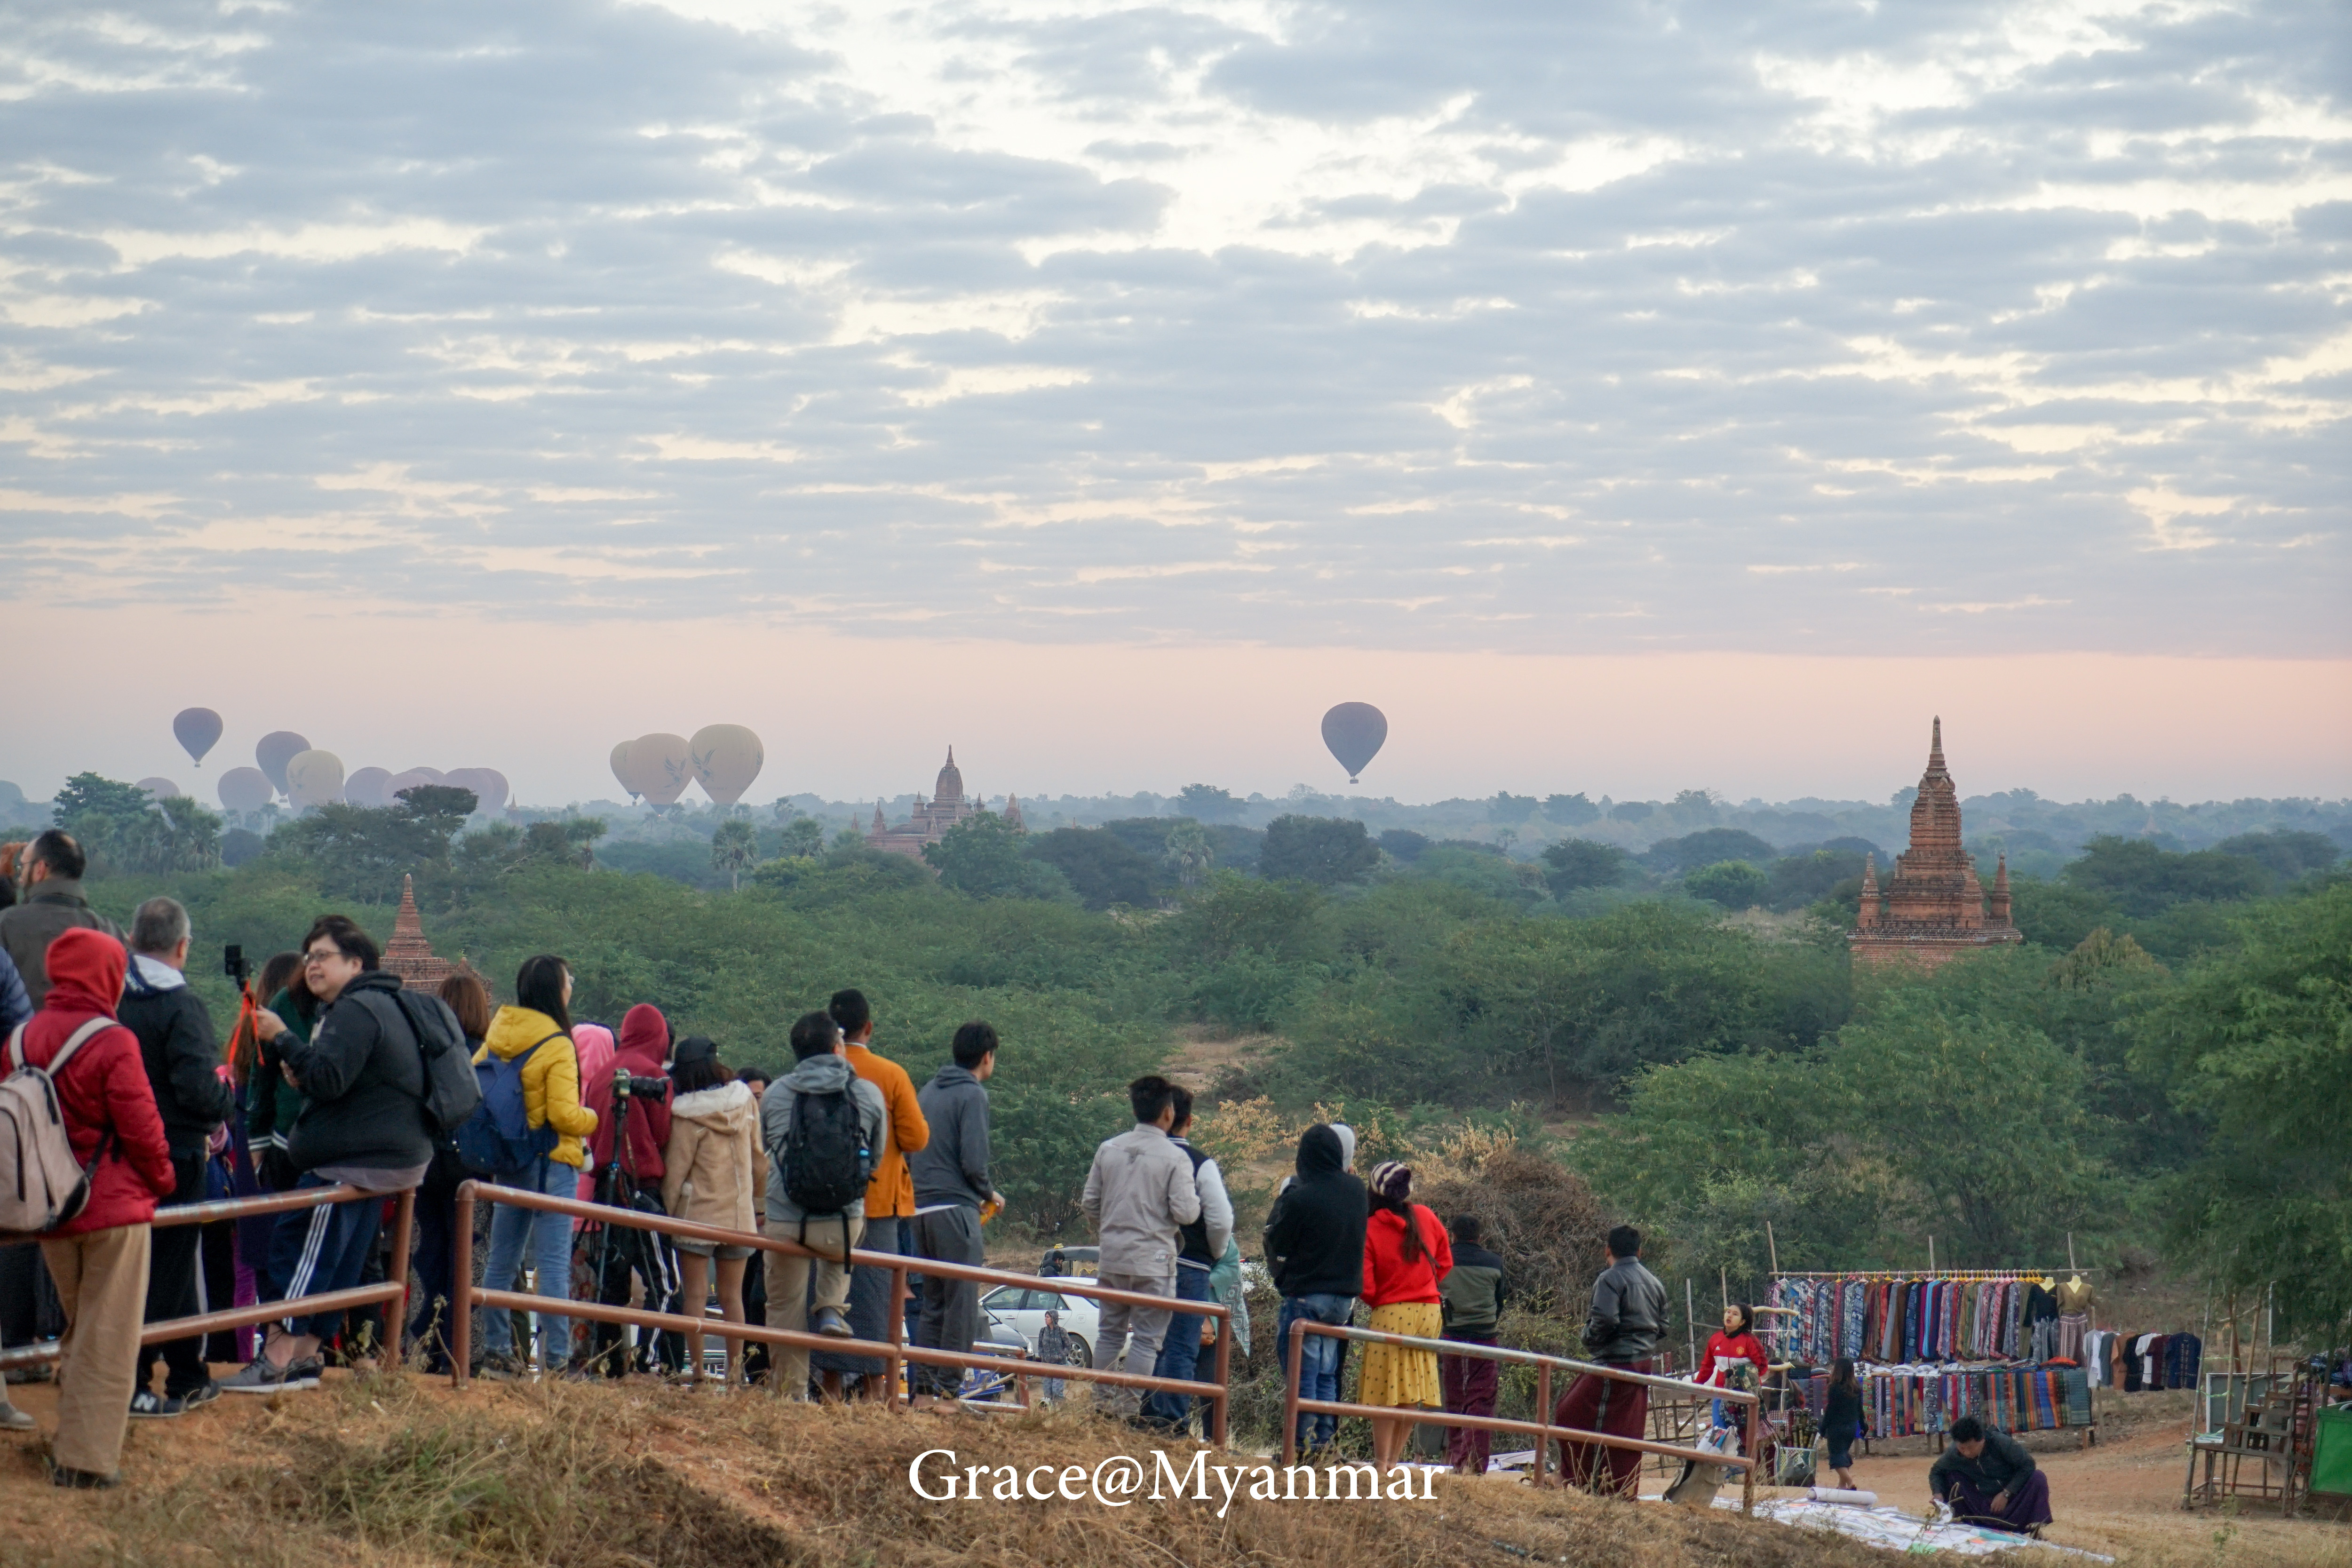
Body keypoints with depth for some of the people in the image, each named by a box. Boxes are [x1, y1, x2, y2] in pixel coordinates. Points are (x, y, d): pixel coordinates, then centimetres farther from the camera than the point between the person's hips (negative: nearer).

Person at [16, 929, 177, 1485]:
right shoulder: (113, 1043, -16)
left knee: (77, 1326, 22)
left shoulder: (23, 1039, 2)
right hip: (115, 1208, -6)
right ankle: (88, 1457, -1)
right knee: (107, 1336, 1)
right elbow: (141, 1126, -14)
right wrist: (161, 1179, 5)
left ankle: (73, 1437, 26)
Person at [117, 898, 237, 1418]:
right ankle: (130, 1386, 1)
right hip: (173, 1155, -7)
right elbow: (202, 1091, -26)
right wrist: (228, 1093, -3)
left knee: (172, 1263, 19)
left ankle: (188, 1377, 28)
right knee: (165, 1269, 3)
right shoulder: (182, 1008, -18)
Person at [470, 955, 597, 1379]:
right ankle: (554, 1360, -5)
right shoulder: (557, 1046, -15)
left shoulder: (497, 1037, 4)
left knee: (501, 1260, 12)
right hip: (552, 1164, -6)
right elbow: (564, 1115, -19)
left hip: (507, 1163, 7)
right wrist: (592, 1119, 1)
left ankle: (496, 1352, 16)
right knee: (554, 1264, -4)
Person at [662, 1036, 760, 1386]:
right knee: (732, 1297, 9)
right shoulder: (745, 1100, 2)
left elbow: (675, 1170, -9)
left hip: (698, 1214, -4)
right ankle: (734, 1377, 7)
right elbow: (758, 1157, 11)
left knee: (695, 1296, 0)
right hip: (740, 1215, 4)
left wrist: (666, 1210, 0)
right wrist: (758, 1199, 23)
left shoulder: (686, 1115, -12)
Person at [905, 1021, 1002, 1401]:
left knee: (933, 1302, 14)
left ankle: (922, 1386, 12)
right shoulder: (972, 1095, -8)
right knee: (962, 1302, -4)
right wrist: (989, 1195, 2)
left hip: (922, 1209, 8)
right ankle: (948, 1387, -6)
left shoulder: (928, 1091, 16)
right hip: (955, 1208, -8)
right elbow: (974, 1162, -15)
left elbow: (910, 1150, 18)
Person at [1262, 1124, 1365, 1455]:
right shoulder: (1356, 1190, 2)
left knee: (1302, 1375, -2)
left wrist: (1283, 1196, 5)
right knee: (1327, 1376, 13)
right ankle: (1325, 1444, 11)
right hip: (1345, 1296, 6)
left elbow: (1276, 1243, -5)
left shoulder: (1300, 1198, -17)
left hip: (1306, 1295, -6)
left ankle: (1303, 1447, -4)